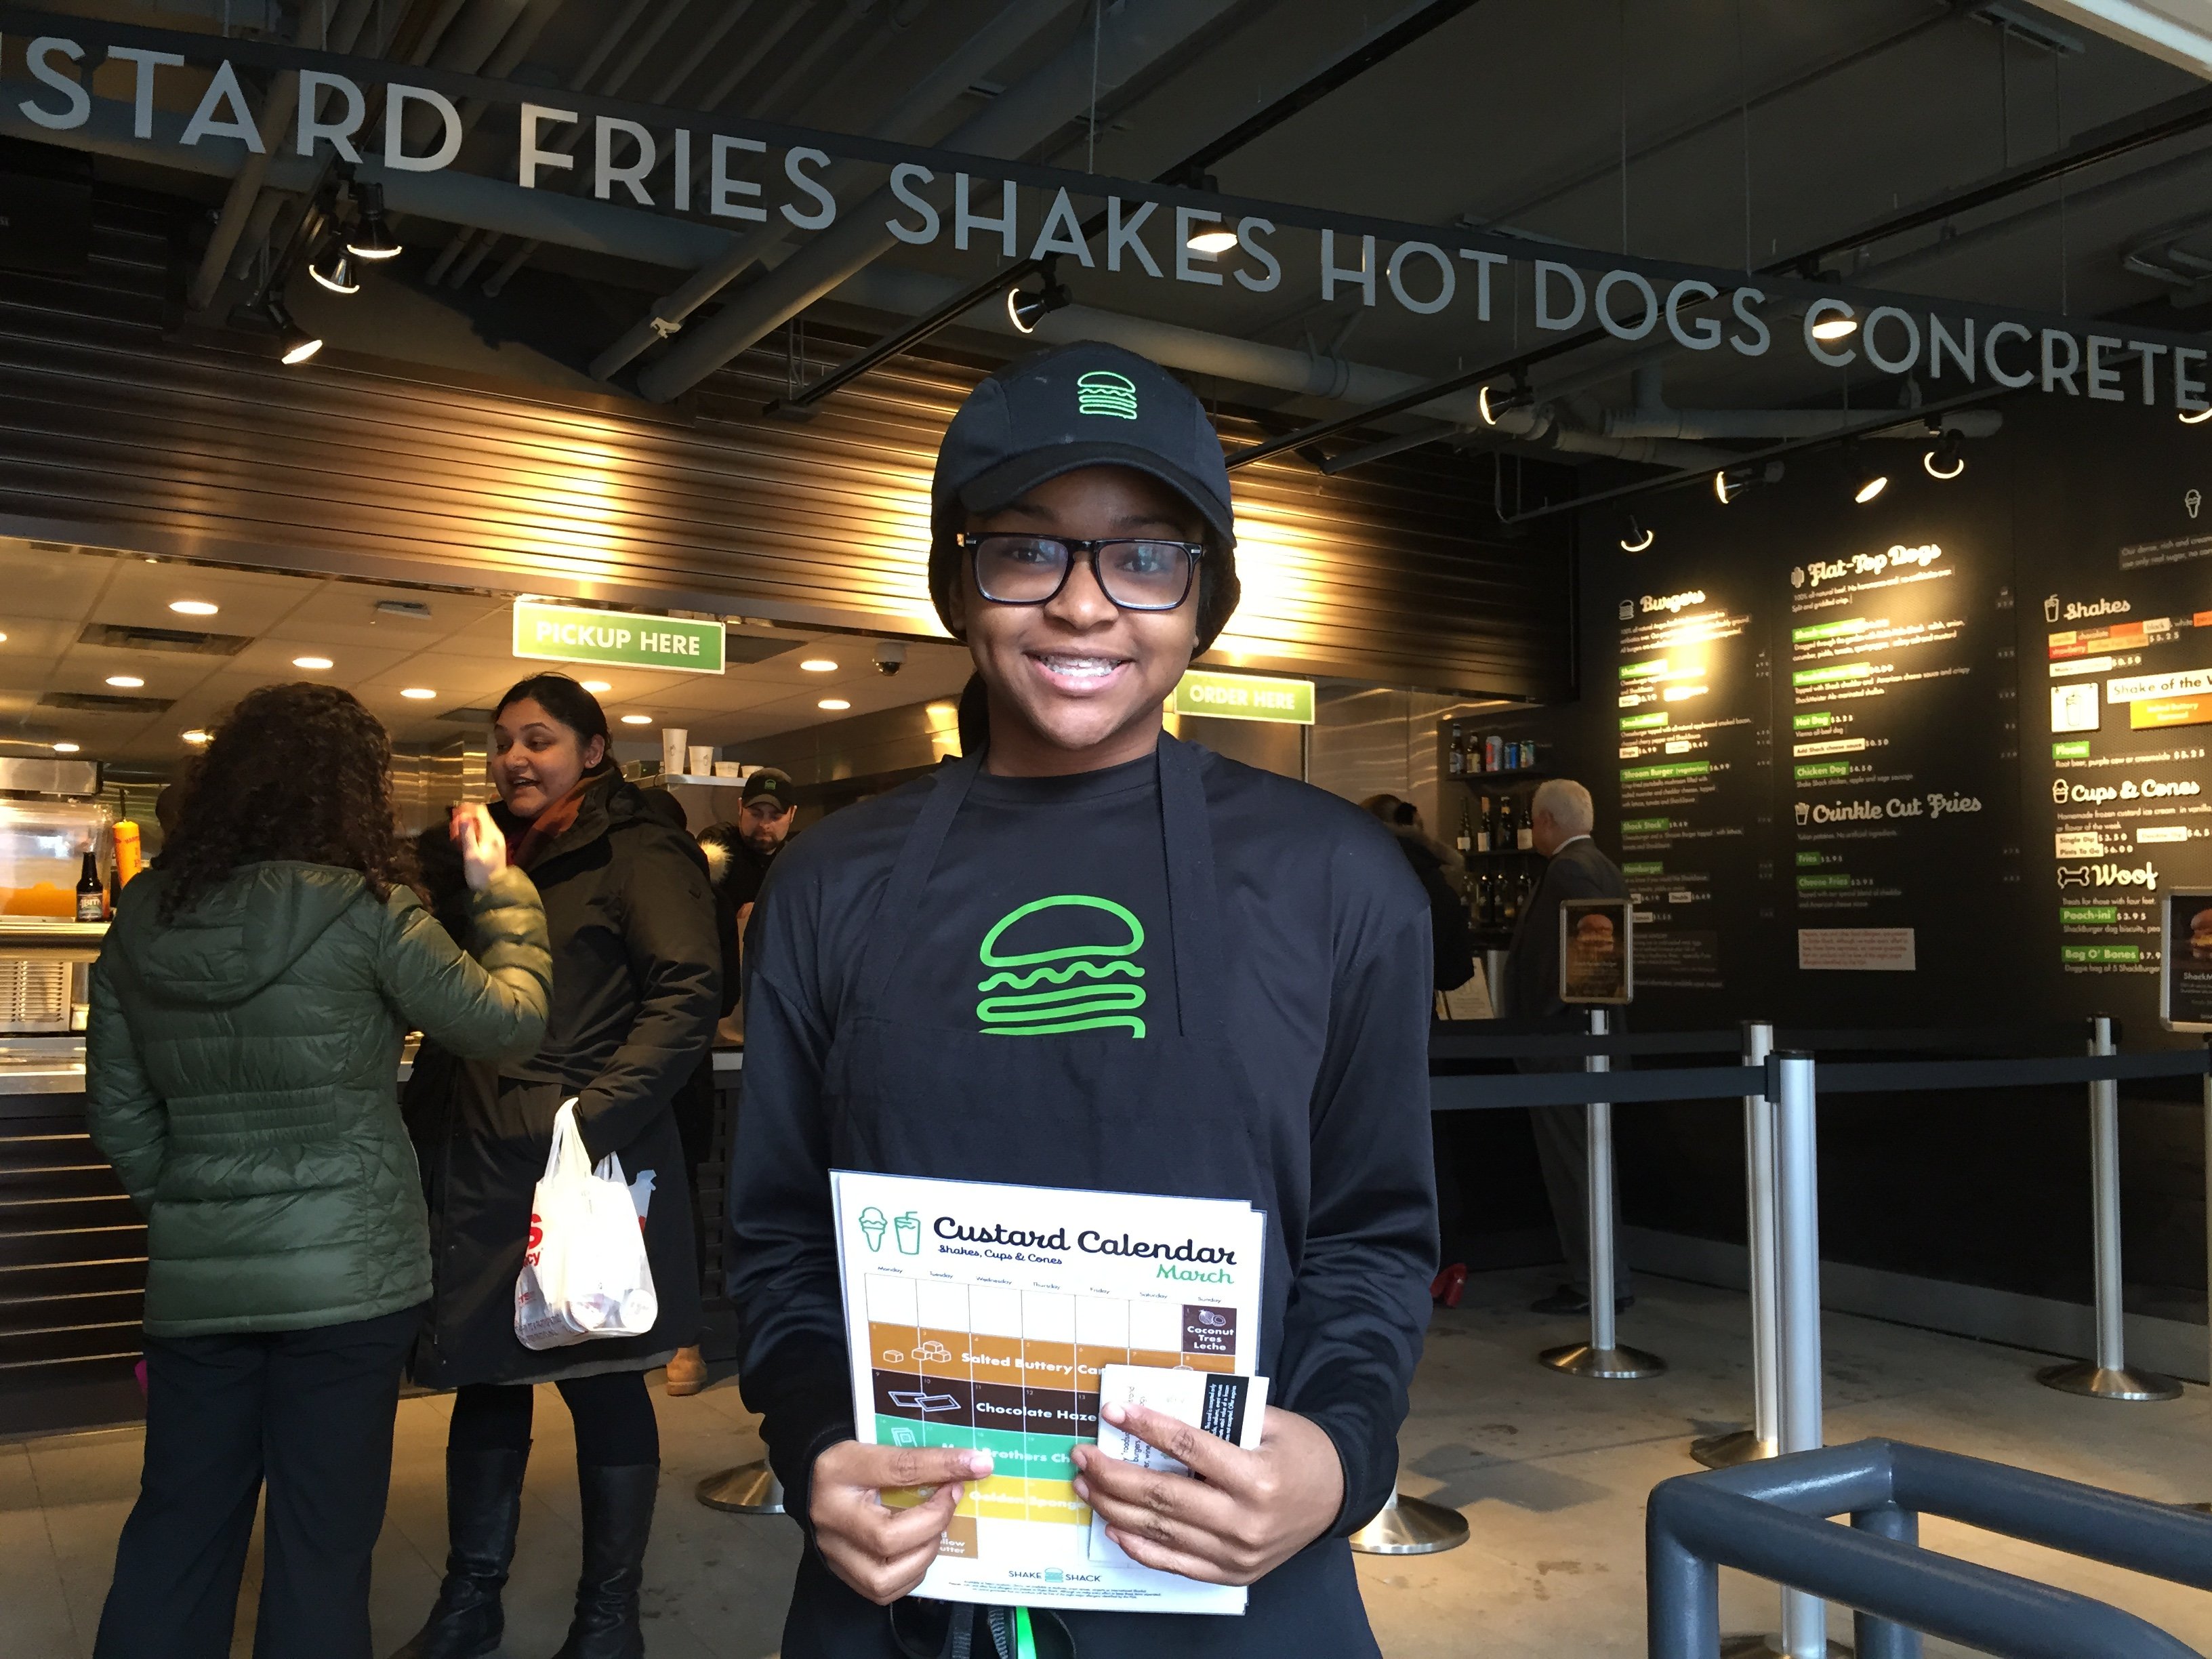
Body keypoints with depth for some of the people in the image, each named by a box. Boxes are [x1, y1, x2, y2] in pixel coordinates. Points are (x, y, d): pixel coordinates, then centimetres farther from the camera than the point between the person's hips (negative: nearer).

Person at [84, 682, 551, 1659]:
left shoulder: (144, 920, 4)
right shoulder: (363, 911, -13)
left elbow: (118, 1113, 8)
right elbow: (510, 1023, -4)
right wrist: (500, 890, 7)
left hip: (194, 1275, 5)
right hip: (348, 1271, -4)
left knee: (177, 1530, 17)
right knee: (322, 1538, 8)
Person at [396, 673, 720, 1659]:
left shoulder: (637, 856, -7)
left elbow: (685, 997, -18)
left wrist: (595, 1114, -25)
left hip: (590, 1169, -7)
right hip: (485, 1169, 7)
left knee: (602, 1384, 4)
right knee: (485, 1379, 15)